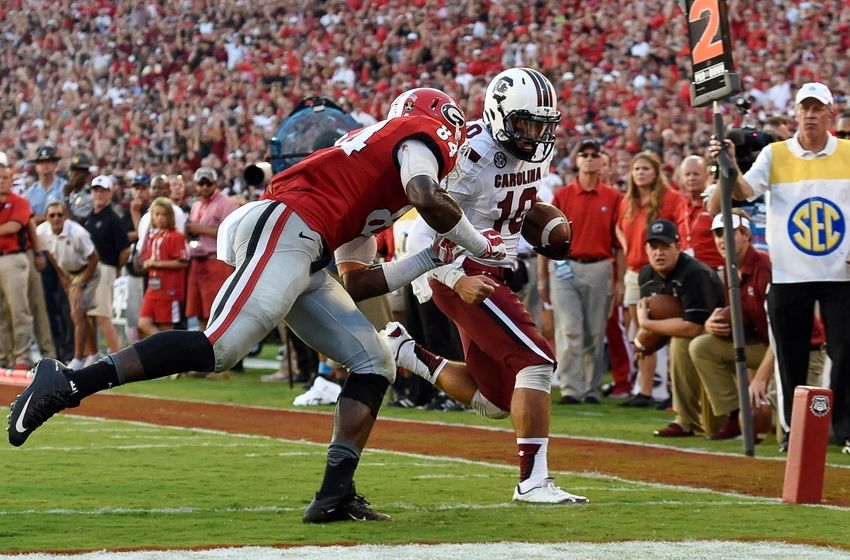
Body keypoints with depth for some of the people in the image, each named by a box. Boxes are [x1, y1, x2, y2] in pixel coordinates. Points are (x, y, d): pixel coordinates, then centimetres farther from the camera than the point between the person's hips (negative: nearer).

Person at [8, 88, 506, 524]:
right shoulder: (420, 133, 10)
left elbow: (356, 283, 30)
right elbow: (427, 199, -14)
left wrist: (429, 260, 29)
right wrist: (480, 246, 1)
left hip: (306, 261, 10)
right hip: (286, 230, -10)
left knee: (374, 364, 8)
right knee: (220, 349, -22)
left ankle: (336, 495, -1)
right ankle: (67, 383, -20)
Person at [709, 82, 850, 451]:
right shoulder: (775, 155, 2)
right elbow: (744, 190, -13)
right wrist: (730, 166, -33)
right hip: (788, 276, 0)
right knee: (791, 356, 5)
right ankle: (794, 430, 15)